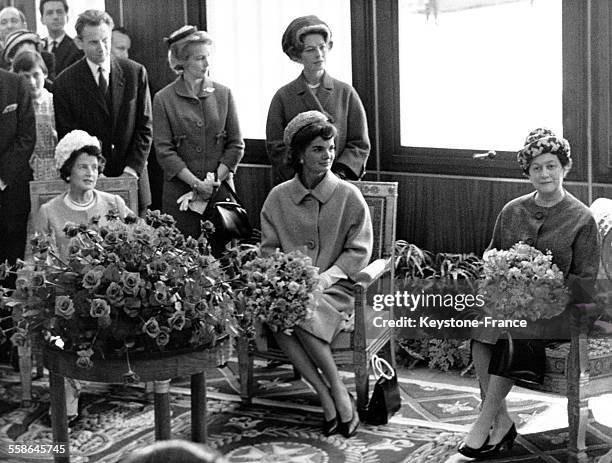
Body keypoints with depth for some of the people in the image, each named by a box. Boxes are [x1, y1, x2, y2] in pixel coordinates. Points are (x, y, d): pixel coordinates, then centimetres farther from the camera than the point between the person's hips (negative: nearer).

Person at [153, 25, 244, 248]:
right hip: (180, 192, -2)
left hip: (220, 188, 2)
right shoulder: (164, 99, 0)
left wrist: (214, 180, -7)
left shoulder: (223, 94, 6)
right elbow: (164, 150, -4)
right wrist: (197, 183, -12)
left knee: (222, 253, 0)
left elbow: (236, 145, 5)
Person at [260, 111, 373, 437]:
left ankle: (337, 392, -19)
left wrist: (326, 277, -13)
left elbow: (359, 250, 1)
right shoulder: (278, 197, 10)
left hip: (335, 287, -3)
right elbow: (269, 247, 13)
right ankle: (329, 398, -24)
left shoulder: (348, 196, 2)